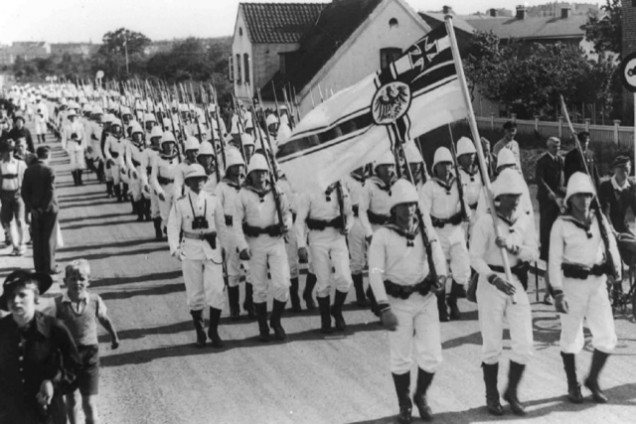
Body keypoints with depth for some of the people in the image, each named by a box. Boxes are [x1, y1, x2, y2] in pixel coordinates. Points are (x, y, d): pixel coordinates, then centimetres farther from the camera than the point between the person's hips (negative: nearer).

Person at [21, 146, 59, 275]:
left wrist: (30, 207, -2)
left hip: (35, 209, 5)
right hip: (49, 209, -5)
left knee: (37, 239, 11)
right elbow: (51, 192, -20)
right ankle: (49, 267, 6)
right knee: (49, 238, 4)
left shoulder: (29, 170, 1)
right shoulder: (49, 171, -15)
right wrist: (45, 208, -12)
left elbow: (24, 191, -1)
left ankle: (39, 267, 16)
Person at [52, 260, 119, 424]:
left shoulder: (95, 300, -9)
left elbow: (104, 319, 8)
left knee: (89, 403, -5)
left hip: (89, 354, -1)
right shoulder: (59, 303, -11)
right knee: (71, 399, 16)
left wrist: (114, 337, 22)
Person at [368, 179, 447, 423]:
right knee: (401, 359, 7)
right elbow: (375, 273, -12)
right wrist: (384, 308, -19)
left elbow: (436, 249, -6)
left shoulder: (424, 227, 3)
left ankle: (421, 396, 29)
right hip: (398, 302, -2)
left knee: (432, 357, 1)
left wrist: (441, 274, -27)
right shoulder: (382, 236, -9)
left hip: (426, 298, 3)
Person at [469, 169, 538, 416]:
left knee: (524, 344, 0)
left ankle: (512, 392, 20)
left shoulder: (525, 221, 4)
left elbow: (533, 253, 0)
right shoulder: (485, 221, -11)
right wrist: (494, 278, -27)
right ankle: (491, 396, 20)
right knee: (492, 346, 3)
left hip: (518, 282, 4)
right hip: (491, 282, -4)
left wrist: (513, 248, -17)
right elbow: (476, 258, -13)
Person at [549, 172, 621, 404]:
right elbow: (554, 261, -8)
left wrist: (616, 268, -10)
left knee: (607, 337, 0)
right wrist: (558, 293, -13)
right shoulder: (561, 224, -6)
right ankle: (573, 386, 24)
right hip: (572, 283, -3)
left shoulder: (600, 219, 6)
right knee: (571, 338, 7)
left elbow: (611, 246, 8)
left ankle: (592, 380, 23)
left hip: (598, 283, 3)